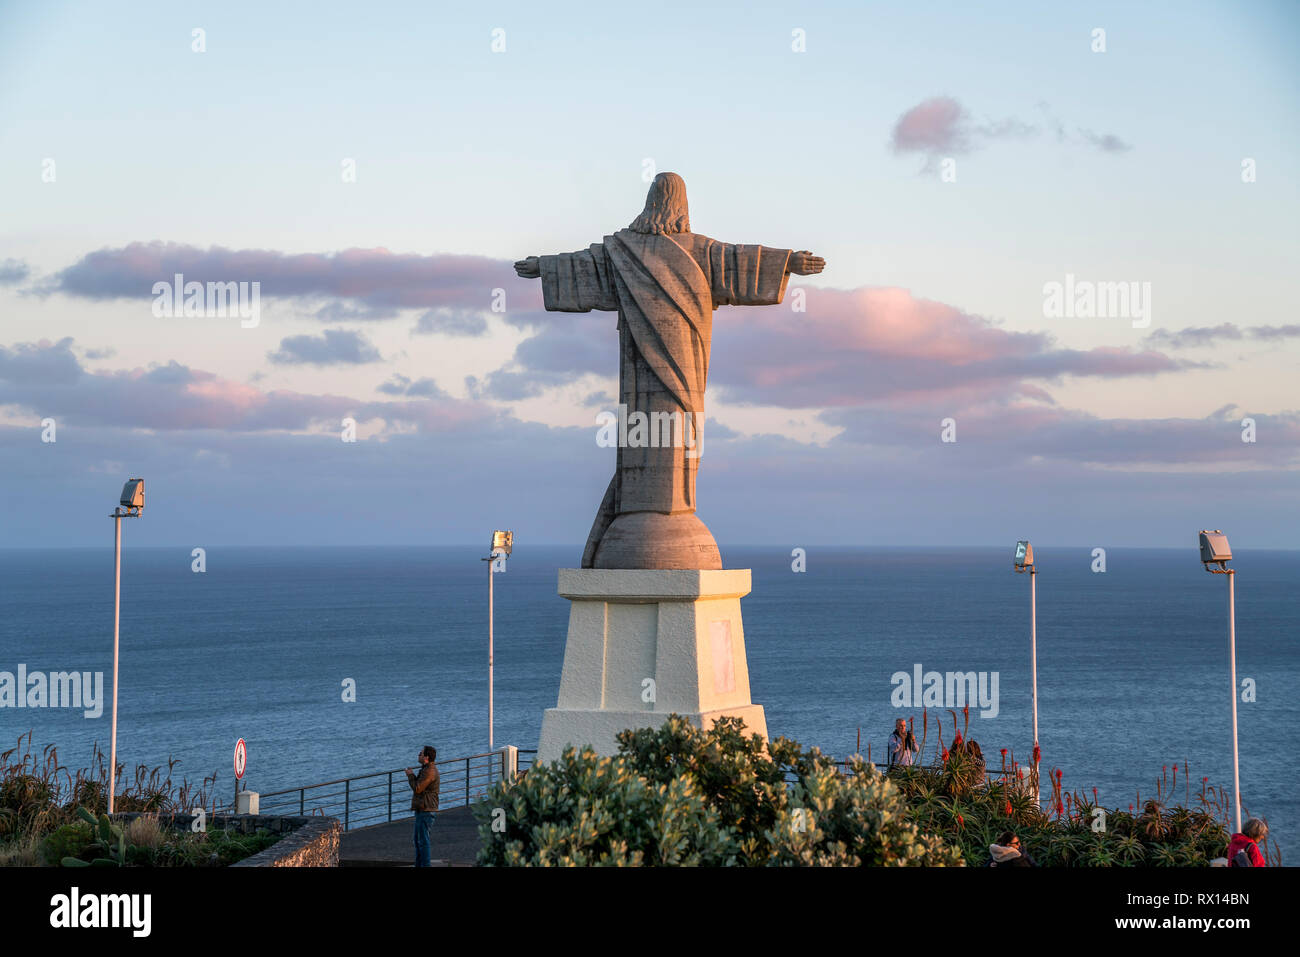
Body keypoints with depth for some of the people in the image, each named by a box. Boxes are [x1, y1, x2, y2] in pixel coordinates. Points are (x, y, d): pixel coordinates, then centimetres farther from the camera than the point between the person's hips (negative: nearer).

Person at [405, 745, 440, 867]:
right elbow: (419, 787, 19)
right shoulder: (427, 769, 17)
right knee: (418, 839, 16)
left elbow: (417, 789, -19)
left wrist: (410, 775, -6)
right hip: (422, 811, 11)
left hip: (426, 811, -11)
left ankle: (426, 865, -8)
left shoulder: (430, 771, -18)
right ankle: (419, 865, 21)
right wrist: (411, 776, 7)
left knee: (424, 840, -9)